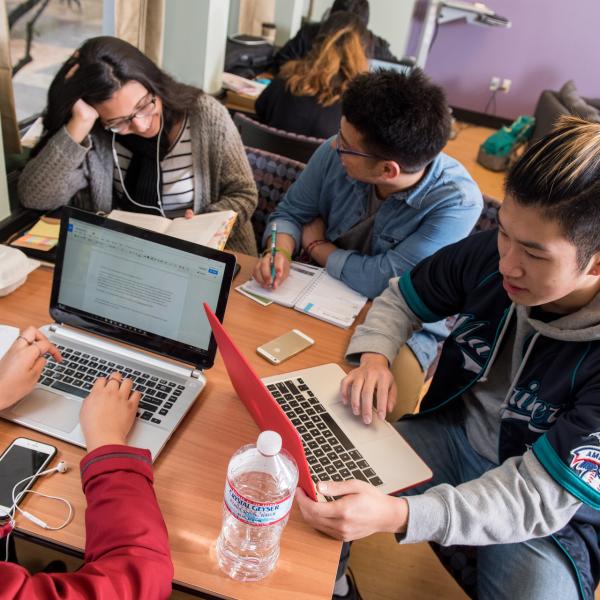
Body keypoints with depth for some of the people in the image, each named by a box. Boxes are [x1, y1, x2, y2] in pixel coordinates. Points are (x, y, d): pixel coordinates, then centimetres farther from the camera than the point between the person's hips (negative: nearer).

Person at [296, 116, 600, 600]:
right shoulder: (488, 253, -17)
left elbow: (541, 497, -29)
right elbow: (401, 300, 1)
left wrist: (398, 516, -43)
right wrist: (373, 356, -21)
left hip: (553, 514, -2)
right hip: (455, 432, 3)